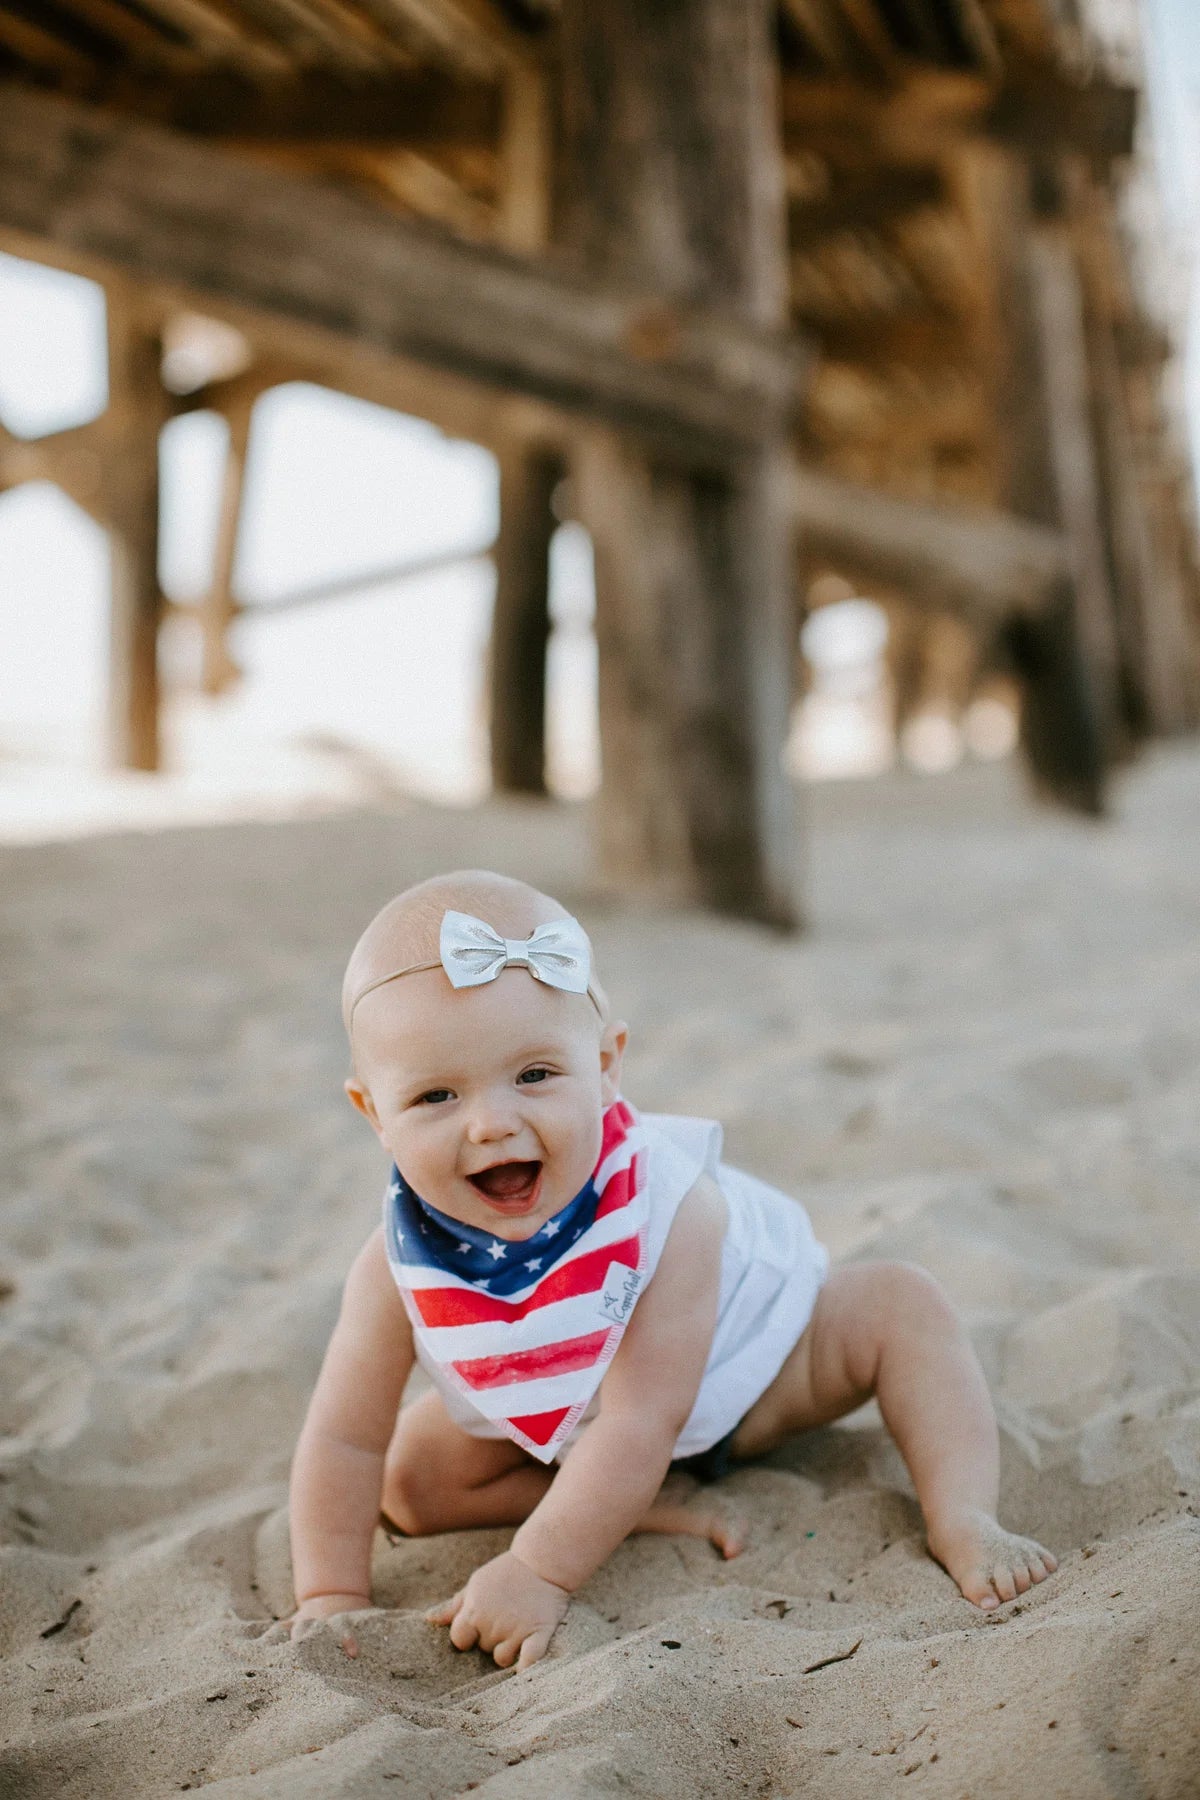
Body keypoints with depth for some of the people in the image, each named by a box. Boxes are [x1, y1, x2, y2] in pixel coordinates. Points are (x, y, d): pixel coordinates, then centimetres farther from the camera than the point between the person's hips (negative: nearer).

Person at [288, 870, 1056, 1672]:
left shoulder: (671, 1213, -42)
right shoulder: (400, 1264, -33)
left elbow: (642, 1423, -42)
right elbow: (344, 1439, -20)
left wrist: (539, 1573, -44)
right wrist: (332, 1595, -22)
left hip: (742, 1367, -3)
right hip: (552, 1421, 3)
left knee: (901, 1305, -19)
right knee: (411, 1484, -11)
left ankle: (964, 1524, -14)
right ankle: (648, 1503, -10)